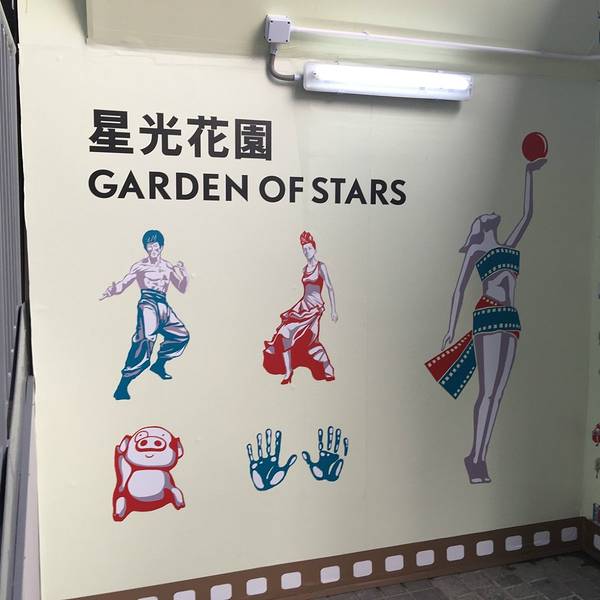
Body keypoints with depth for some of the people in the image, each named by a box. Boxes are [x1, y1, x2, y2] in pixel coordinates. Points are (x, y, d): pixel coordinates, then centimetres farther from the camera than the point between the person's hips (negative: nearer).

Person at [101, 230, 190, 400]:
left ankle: (159, 365, 35)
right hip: (148, 304, -7)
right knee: (144, 341, -24)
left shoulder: (168, 267, 16)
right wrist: (112, 290, -27)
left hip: (164, 306, 7)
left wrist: (184, 273, -1)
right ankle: (122, 387, -25)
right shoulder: (140, 266, 3)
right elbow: (122, 285, -5)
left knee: (182, 335, 16)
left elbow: (182, 289, 16)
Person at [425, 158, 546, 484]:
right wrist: (451, 327, -5)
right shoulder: (474, 251, 10)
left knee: (496, 393, 2)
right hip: (489, 315, -6)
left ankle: (479, 457, 5)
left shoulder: (508, 247, 25)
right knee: (488, 391, -11)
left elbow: (527, 214, 30)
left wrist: (529, 174, 34)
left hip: (510, 319, 6)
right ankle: (476, 458, -7)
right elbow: (459, 289, 4)